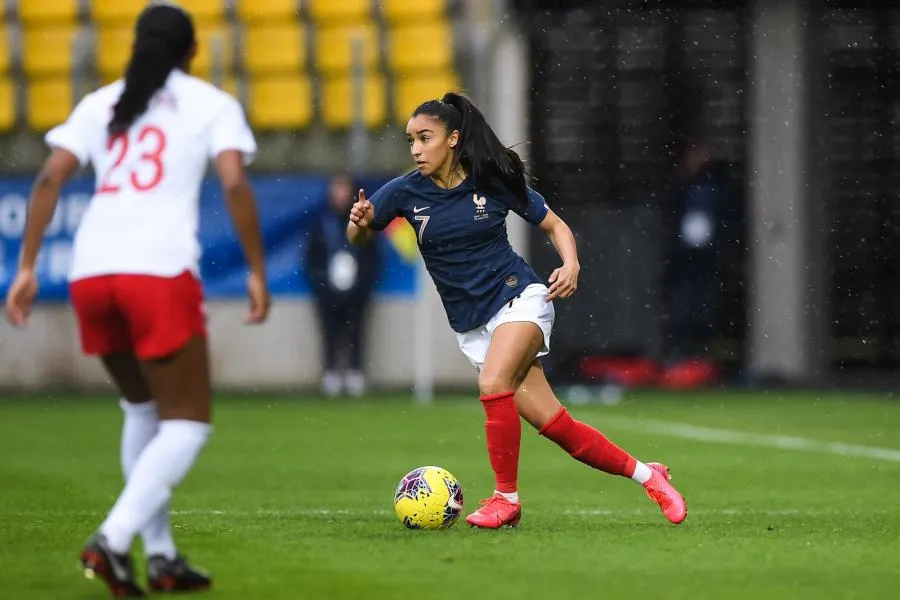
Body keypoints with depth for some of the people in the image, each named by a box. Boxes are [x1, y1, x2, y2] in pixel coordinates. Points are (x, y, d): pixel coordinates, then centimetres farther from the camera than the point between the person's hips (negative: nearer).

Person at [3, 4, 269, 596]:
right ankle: (114, 539, -17)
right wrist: (258, 271, 0)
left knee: (145, 407, 23)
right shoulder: (212, 104, 10)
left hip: (91, 272, 5)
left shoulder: (100, 104, 20)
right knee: (188, 422, 3)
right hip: (161, 270, -5)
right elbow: (236, 185, -5)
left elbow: (49, 179, 8)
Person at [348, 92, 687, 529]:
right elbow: (358, 238, 2)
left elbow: (555, 226, 4)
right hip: (470, 325, 3)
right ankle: (645, 475, 13)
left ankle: (506, 497, -15)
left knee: (493, 384, -31)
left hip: (518, 297, -3)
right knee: (551, 423, -3)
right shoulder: (406, 192, -3)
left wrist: (570, 265, -15)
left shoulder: (494, 182, -7)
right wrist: (359, 222, -21)